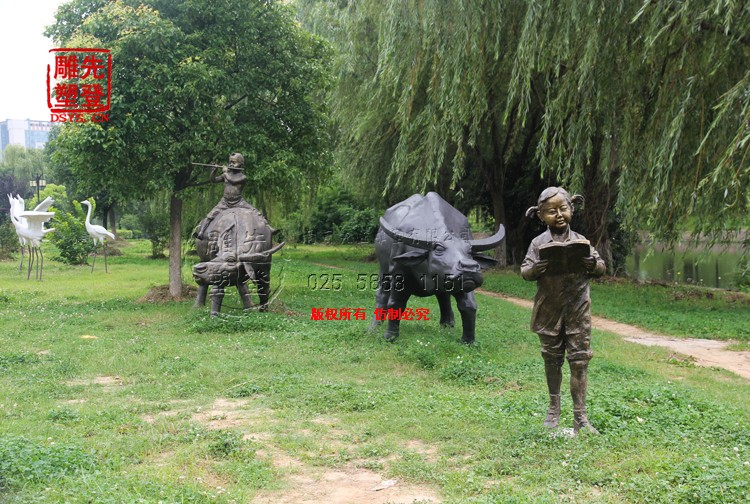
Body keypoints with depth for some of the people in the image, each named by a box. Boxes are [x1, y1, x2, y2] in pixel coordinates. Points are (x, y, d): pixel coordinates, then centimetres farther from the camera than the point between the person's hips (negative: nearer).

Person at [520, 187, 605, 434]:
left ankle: (580, 416, 2)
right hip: (549, 310, 1)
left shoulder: (581, 241, 0)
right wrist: (535, 269, -24)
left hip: (577, 310, 0)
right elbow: (524, 271, -1)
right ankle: (554, 408, 31)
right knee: (552, 360, 13)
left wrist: (594, 265, -20)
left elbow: (601, 268, 3)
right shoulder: (539, 243, -1)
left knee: (579, 361, -2)